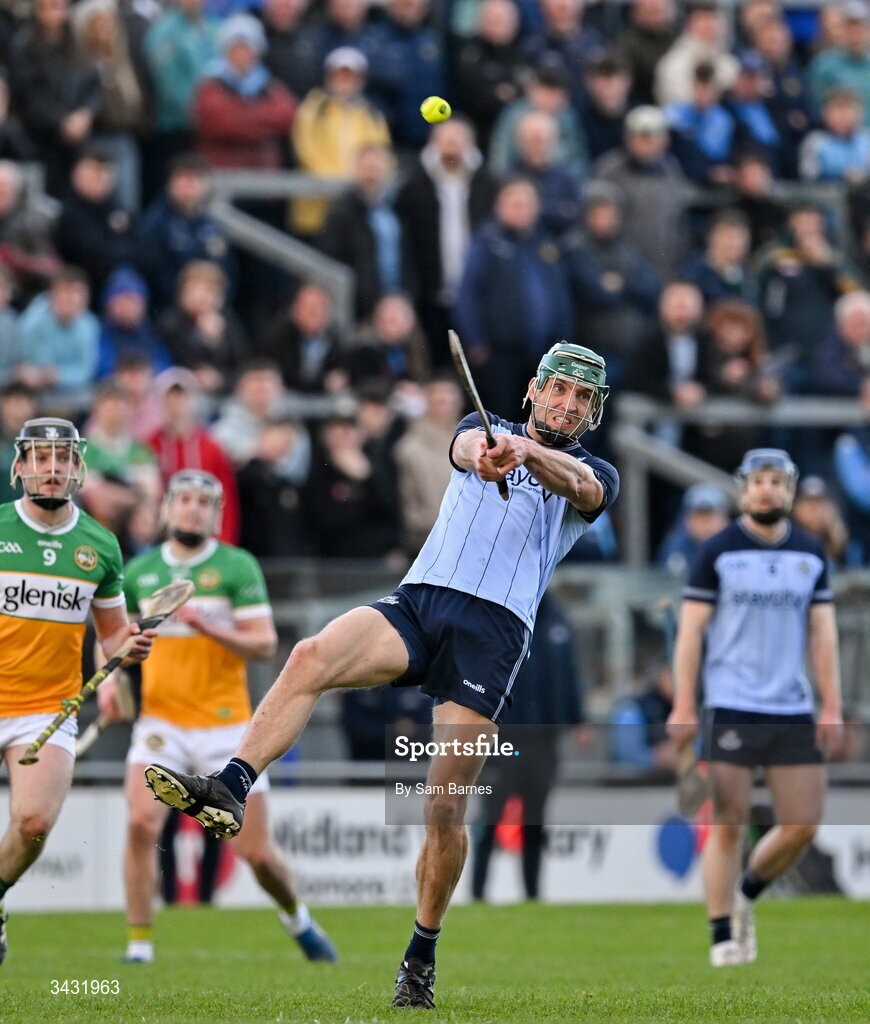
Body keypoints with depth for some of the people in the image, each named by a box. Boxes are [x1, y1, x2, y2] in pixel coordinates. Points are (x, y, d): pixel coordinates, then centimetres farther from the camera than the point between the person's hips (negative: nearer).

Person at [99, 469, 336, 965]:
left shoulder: (238, 566, -2)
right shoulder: (140, 571, 8)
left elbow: (265, 644, -8)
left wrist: (207, 626, -21)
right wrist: (109, 680, 4)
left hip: (226, 725, -2)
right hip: (161, 721, 2)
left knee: (258, 852, 1)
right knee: (141, 823, -22)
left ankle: (298, 918, 32)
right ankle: (140, 943, -12)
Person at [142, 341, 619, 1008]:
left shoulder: (594, 475, 16)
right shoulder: (489, 427, 21)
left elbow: (578, 486, -9)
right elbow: (468, 444, -5)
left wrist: (526, 452, -32)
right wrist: (484, 453, -31)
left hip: (495, 630, -1)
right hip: (416, 602, 2)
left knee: (446, 808, -9)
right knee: (312, 657, -29)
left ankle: (422, 954, 6)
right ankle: (229, 792, -41)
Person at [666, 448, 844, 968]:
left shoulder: (811, 554, 11)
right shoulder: (718, 551, 0)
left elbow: (823, 633, 12)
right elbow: (691, 631, -1)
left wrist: (832, 706, 4)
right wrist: (684, 707, -7)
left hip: (793, 710, 4)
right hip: (732, 707, -4)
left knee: (803, 825, 1)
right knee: (730, 824, -6)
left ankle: (746, 896, 25)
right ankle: (724, 935, 2)